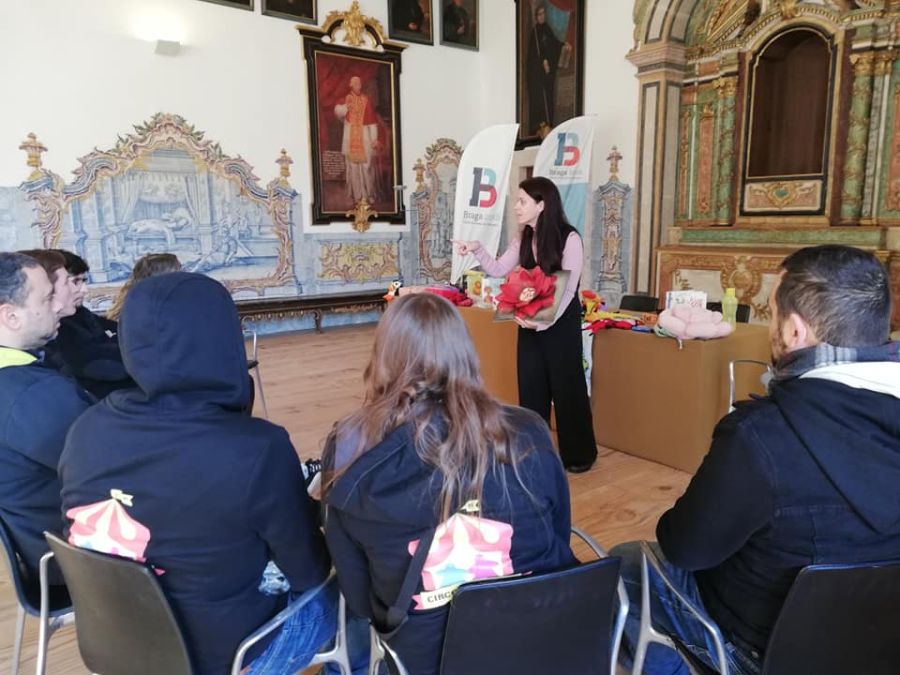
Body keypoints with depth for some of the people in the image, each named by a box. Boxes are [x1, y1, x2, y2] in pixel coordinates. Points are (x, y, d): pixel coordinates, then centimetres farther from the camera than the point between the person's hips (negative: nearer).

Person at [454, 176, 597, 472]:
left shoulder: (570, 239, -14)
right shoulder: (523, 239, 6)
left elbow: (568, 289, -18)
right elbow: (498, 270, 7)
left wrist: (545, 321, -28)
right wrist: (478, 250, -8)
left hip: (561, 323, -6)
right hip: (530, 322, 6)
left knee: (566, 388, 3)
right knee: (531, 387, 11)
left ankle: (578, 454, 20)